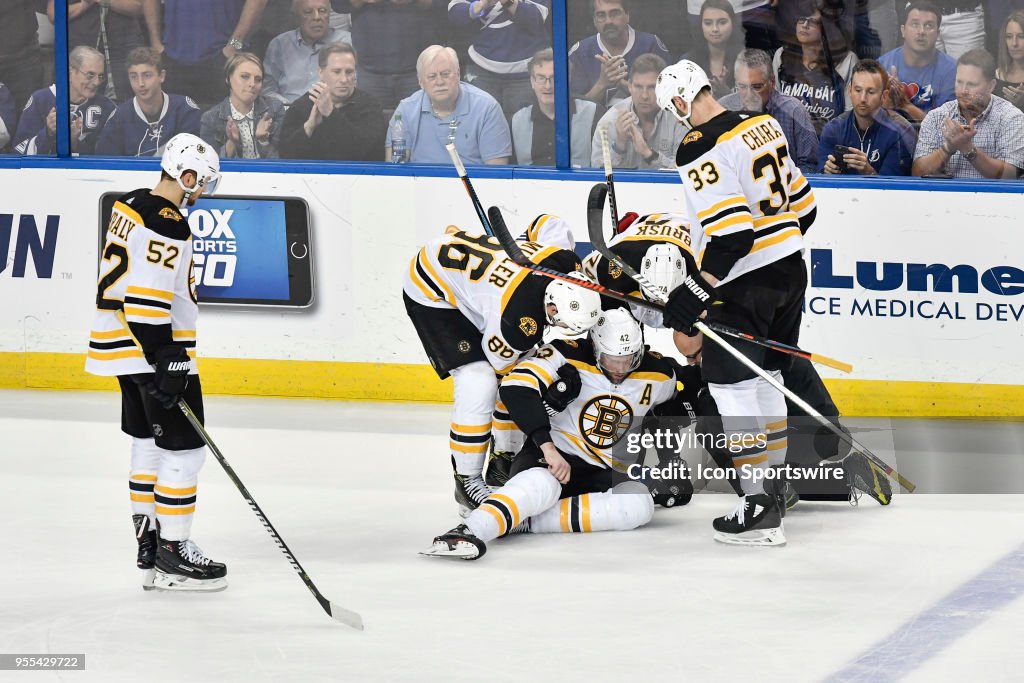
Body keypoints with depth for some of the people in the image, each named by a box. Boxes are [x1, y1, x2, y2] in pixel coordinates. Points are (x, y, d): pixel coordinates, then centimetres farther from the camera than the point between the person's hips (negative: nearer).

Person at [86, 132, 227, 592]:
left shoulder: (130, 206, 10)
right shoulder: (167, 225, -20)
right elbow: (146, 301, -26)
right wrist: (167, 364, -25)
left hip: (121, 346, 10)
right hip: (155, 352, -10)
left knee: (148, 446, 18)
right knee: (183, 450, -4)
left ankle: (149, 545, 24)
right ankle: (171, 555, -2)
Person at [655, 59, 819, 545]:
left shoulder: (699, 150, -19)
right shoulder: (763, 125, 5)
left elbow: (731, 233, -25)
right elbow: (802, 204, 14)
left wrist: (697, 291, -19)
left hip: (744, 284, -8)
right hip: (790, 268, 8)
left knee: (732, 384, -3)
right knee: (768, 376, 20)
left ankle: (759, 505, -7)